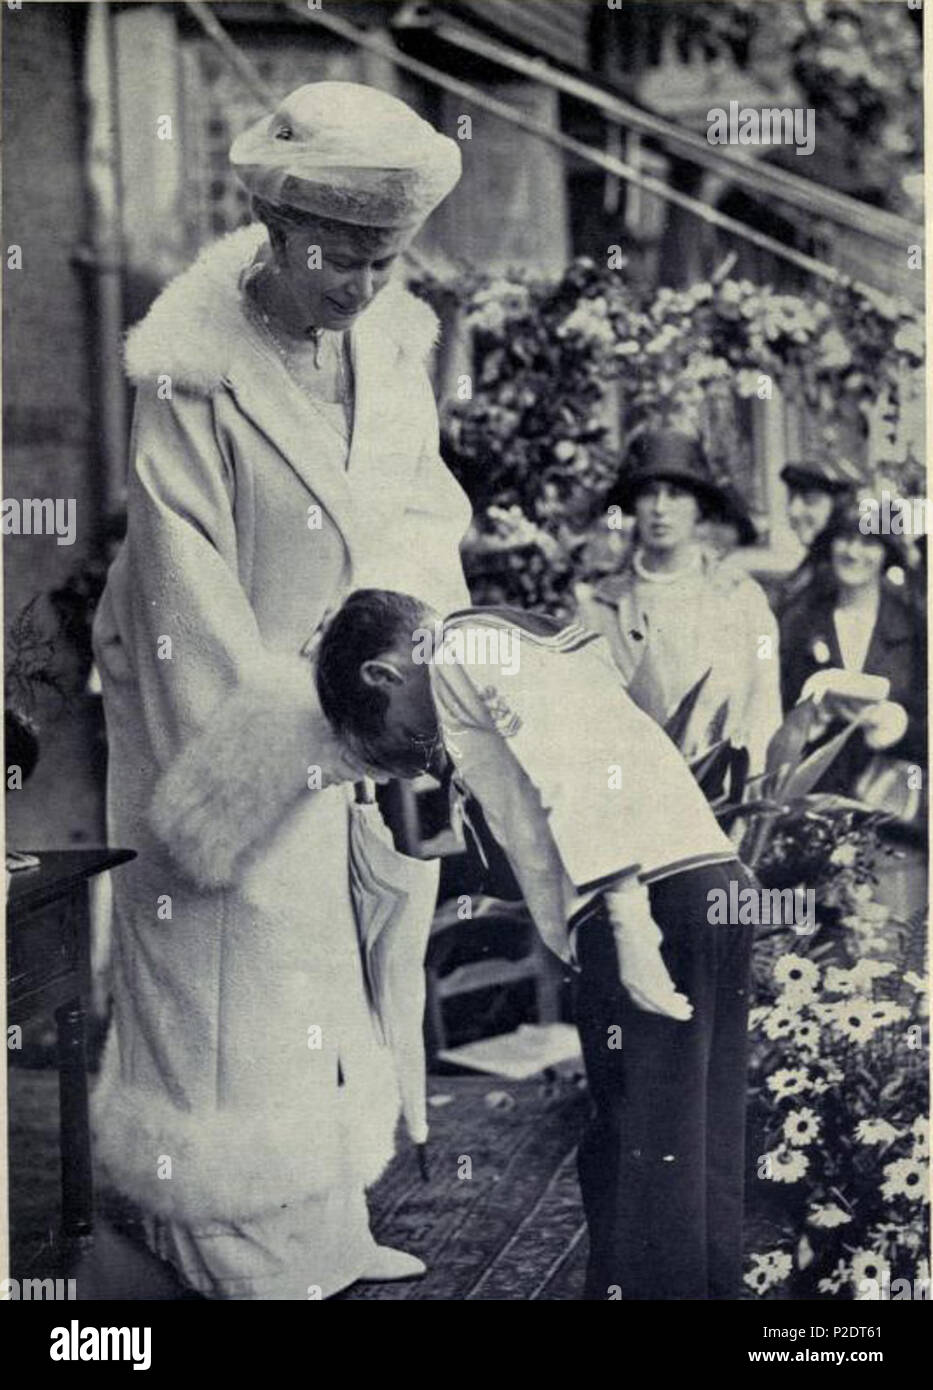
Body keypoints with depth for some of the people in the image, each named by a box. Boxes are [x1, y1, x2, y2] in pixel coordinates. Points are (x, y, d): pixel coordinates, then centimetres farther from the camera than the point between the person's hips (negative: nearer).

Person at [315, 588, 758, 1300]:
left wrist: (626, 921, -20)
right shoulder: (534, 641, 30)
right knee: (702, 1155, 13)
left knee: (641, 1156, -6)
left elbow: (574, 764, -14)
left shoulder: (464, 650, 1)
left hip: (652, 895, -9)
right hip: (717, 883, 9)